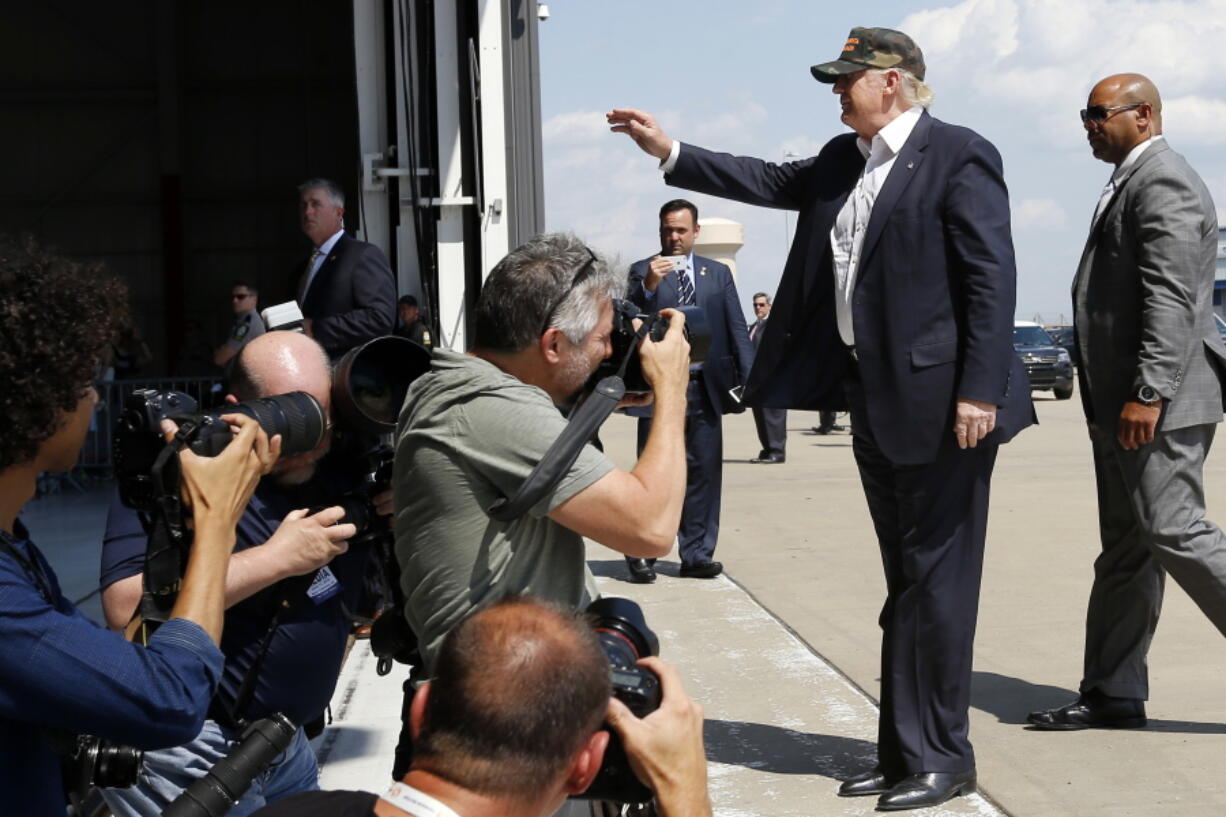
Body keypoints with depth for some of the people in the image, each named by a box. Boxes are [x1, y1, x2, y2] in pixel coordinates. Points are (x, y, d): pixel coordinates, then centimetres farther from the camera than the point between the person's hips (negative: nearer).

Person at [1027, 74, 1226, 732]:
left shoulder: (1163, 182, -11)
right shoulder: (1128, 183, 20)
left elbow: (1171, 297, -21)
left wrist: (1148, 392, -25)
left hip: (1158, 404, -10)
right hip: (1122, 404, 10)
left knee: (1172, 531, -10)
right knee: (1125, 548, 10)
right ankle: (1113, 695, 15)